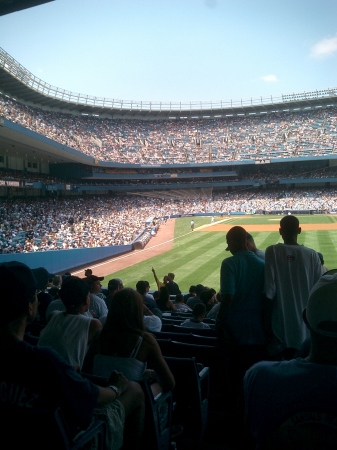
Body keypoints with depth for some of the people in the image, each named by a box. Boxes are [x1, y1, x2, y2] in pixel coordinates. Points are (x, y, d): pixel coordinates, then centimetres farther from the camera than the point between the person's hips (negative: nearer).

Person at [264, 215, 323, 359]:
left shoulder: (272, 251, -11)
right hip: (305, 322, 2)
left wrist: (267, 318, -2)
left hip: (281, 323, -2)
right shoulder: (312, 255, -4)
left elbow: (269, 291, -12)